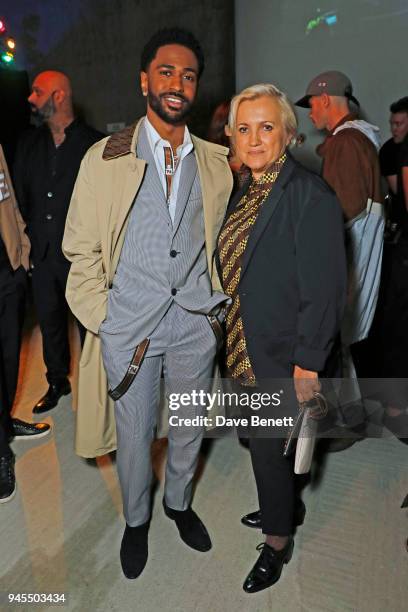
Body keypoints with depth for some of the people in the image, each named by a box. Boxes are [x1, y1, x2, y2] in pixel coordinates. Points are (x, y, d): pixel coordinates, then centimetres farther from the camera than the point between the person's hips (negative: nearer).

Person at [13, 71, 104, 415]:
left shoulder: (94, 143, -6)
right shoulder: (30, 143, 10)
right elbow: (20, 193, 12)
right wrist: (29, 236, 4)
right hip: (43, 253, 5)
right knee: (50, 321, 15)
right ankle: (58, 382, 34)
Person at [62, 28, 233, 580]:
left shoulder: (216, 164, 5)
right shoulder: (105, 158, -4)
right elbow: (81, 248, -2)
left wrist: (219, 300, 7)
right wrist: (102, 320, -6)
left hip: (197, 321, 3)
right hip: (130, 322, -2)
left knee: (189, 426, 18)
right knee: (134, 432, 13)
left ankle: (179, 502, 47)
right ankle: (136, 519, 41)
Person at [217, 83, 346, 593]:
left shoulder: (311, 196, -18)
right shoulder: (241, 192, 7)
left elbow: (324, 290, -19)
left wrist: (307, 366, -18)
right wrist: (231, 340, 12)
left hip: (280, 356, -7)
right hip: (243, 350, 7)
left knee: (270, 449, 9)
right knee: (263, 444, 23)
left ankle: (277, 542, 36)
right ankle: (278, 510, 50)